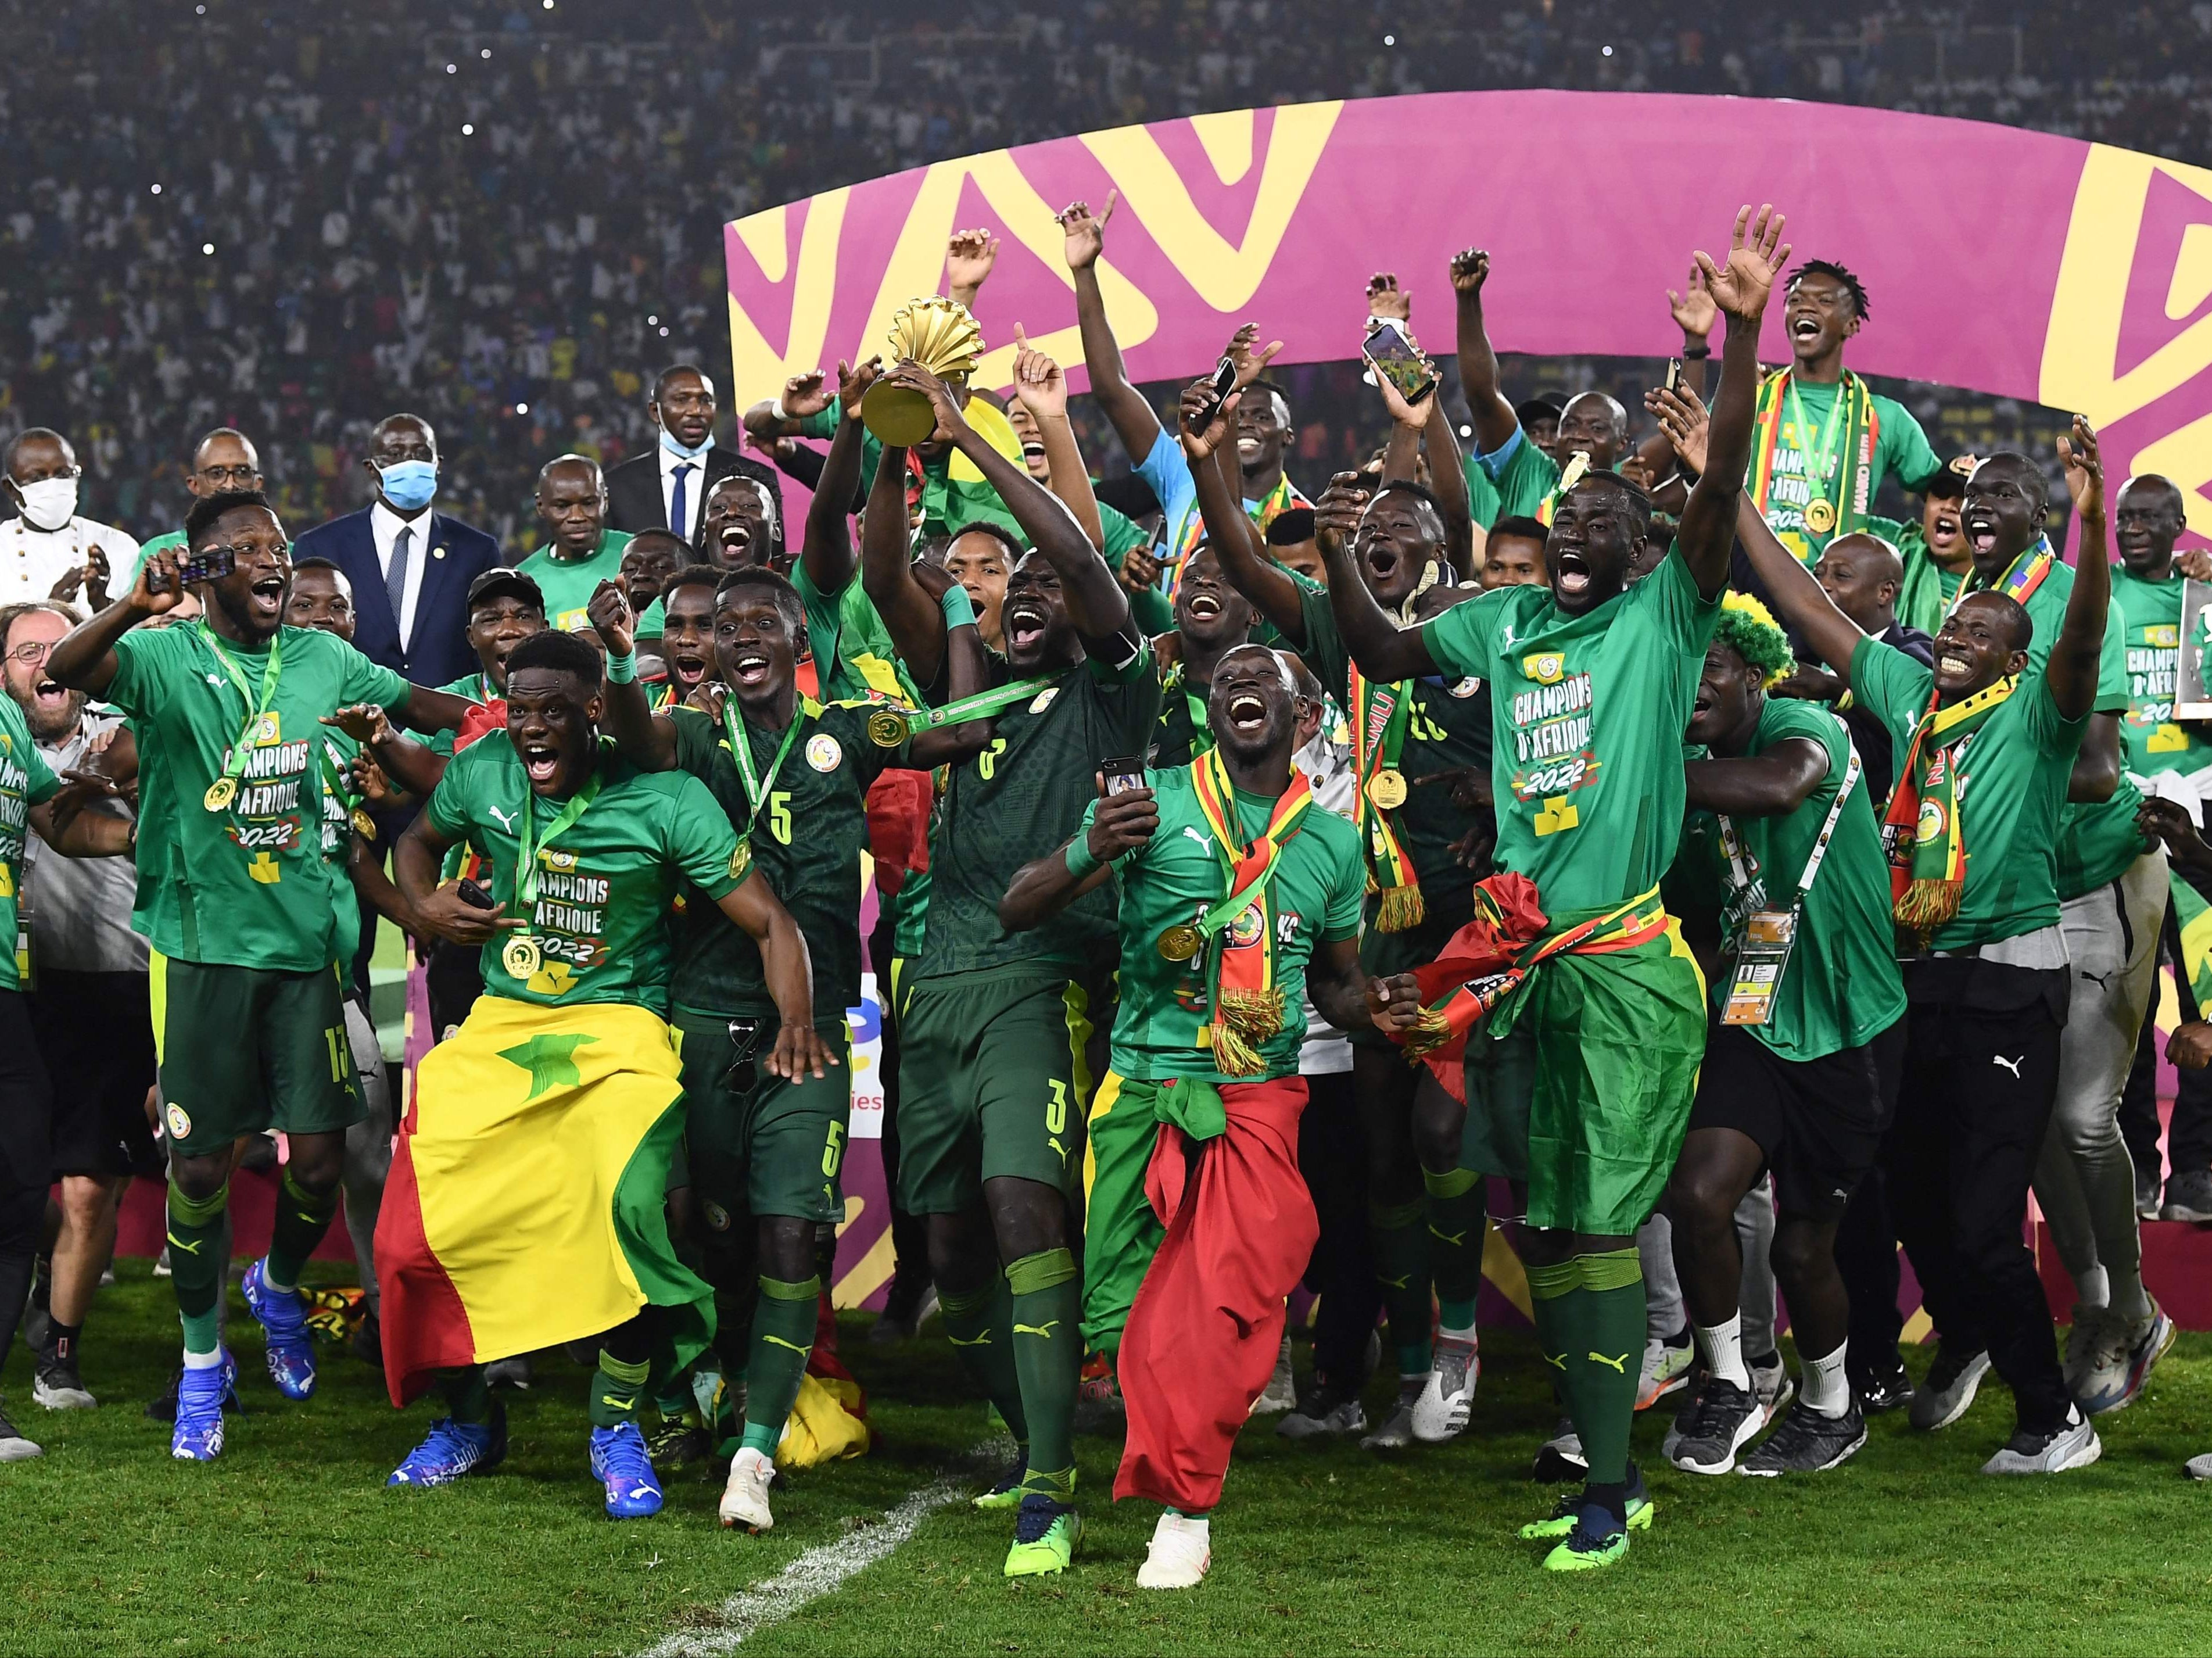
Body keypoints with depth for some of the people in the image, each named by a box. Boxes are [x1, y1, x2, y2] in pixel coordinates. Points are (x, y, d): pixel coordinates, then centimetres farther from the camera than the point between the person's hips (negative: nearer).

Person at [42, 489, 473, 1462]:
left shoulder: (323, 661, 7)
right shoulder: (166, 657, -6)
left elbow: (424, 707, 21)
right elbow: (62, 672, -25)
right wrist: (134, 609, -44)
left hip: (304, 943, 3)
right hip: (202, 944, -3)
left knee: (319, 1158, 1)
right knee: (200, 1163, 1)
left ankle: (280, 1284, 33)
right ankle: (202, 1360, 19)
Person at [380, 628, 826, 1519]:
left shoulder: (666, 801, -9)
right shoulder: (483, 775, 3)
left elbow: (768, 920, -10)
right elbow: (419, 839, 25)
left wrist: (797, 1023, -27)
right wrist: (425, 905, 2)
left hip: (617, 1025, -4)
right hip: (500, 1025, 4)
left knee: (625, 1204, -30)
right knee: (418, 1229, -7)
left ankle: (617, 1423, -9)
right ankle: (469, 1418, 19)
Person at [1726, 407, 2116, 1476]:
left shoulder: (2035, 711, -5)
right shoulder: (1908, 695, 10)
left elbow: (2083, 636, -24)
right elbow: (1806, 608, 12)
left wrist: (2091, 516, -40)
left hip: (2008, 984, -6)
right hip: (1919, 976, 6)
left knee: (1984, 1221, -8)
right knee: (1914, 1189, 17)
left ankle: (2054, 1418, 4)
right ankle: (1964, 1340, 44)